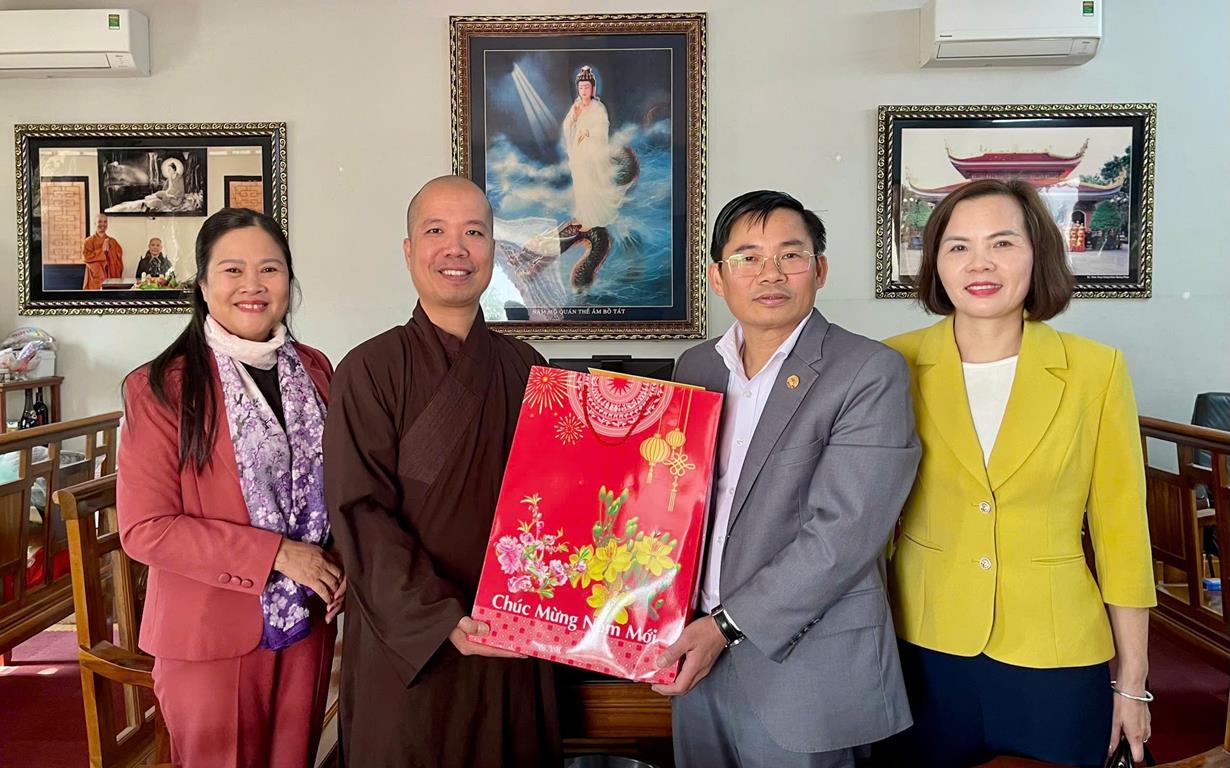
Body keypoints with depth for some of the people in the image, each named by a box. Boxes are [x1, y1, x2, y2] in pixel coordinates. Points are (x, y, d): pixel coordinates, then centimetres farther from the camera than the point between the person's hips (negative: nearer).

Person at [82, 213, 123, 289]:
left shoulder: (113, 242, 11)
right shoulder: (88, 241, 4)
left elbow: (119, 263, 7)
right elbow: (86, 256, -12)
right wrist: (102, 250, -11)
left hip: (111, 281, 2)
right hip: (95, 280, -2)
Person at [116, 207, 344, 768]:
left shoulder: (315, 371, 2)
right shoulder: (161, 388, -12)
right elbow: (145, 529, -14)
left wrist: (340, 565, -5)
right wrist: (275, 553, -20)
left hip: (305, 621, 4)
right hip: (211, 634, -4)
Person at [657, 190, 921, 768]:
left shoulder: (870, 372, -12)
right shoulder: (695, 366, 6)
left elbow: (844, 532, -18)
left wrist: (727, 626, -17)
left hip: (804, 670, -5)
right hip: (698, 653, 5)